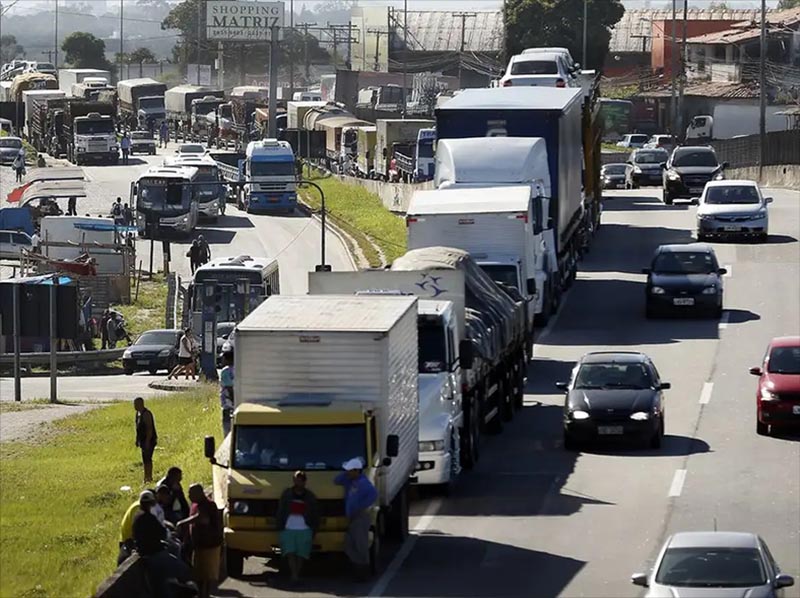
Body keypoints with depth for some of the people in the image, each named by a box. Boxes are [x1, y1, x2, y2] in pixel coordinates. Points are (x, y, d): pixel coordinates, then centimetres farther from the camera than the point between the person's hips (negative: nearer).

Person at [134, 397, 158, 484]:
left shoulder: (146, 414, -19)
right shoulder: (138, 413, 11)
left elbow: (149, 428, -22)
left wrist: (147, 442, -24)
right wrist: (137, 440, 19)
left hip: (149, 440, -10)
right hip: (143, 440, 10)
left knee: (147, 459, -9)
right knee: (145, 460, 12)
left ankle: (149, 477, -7)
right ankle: (147, 477, 18)